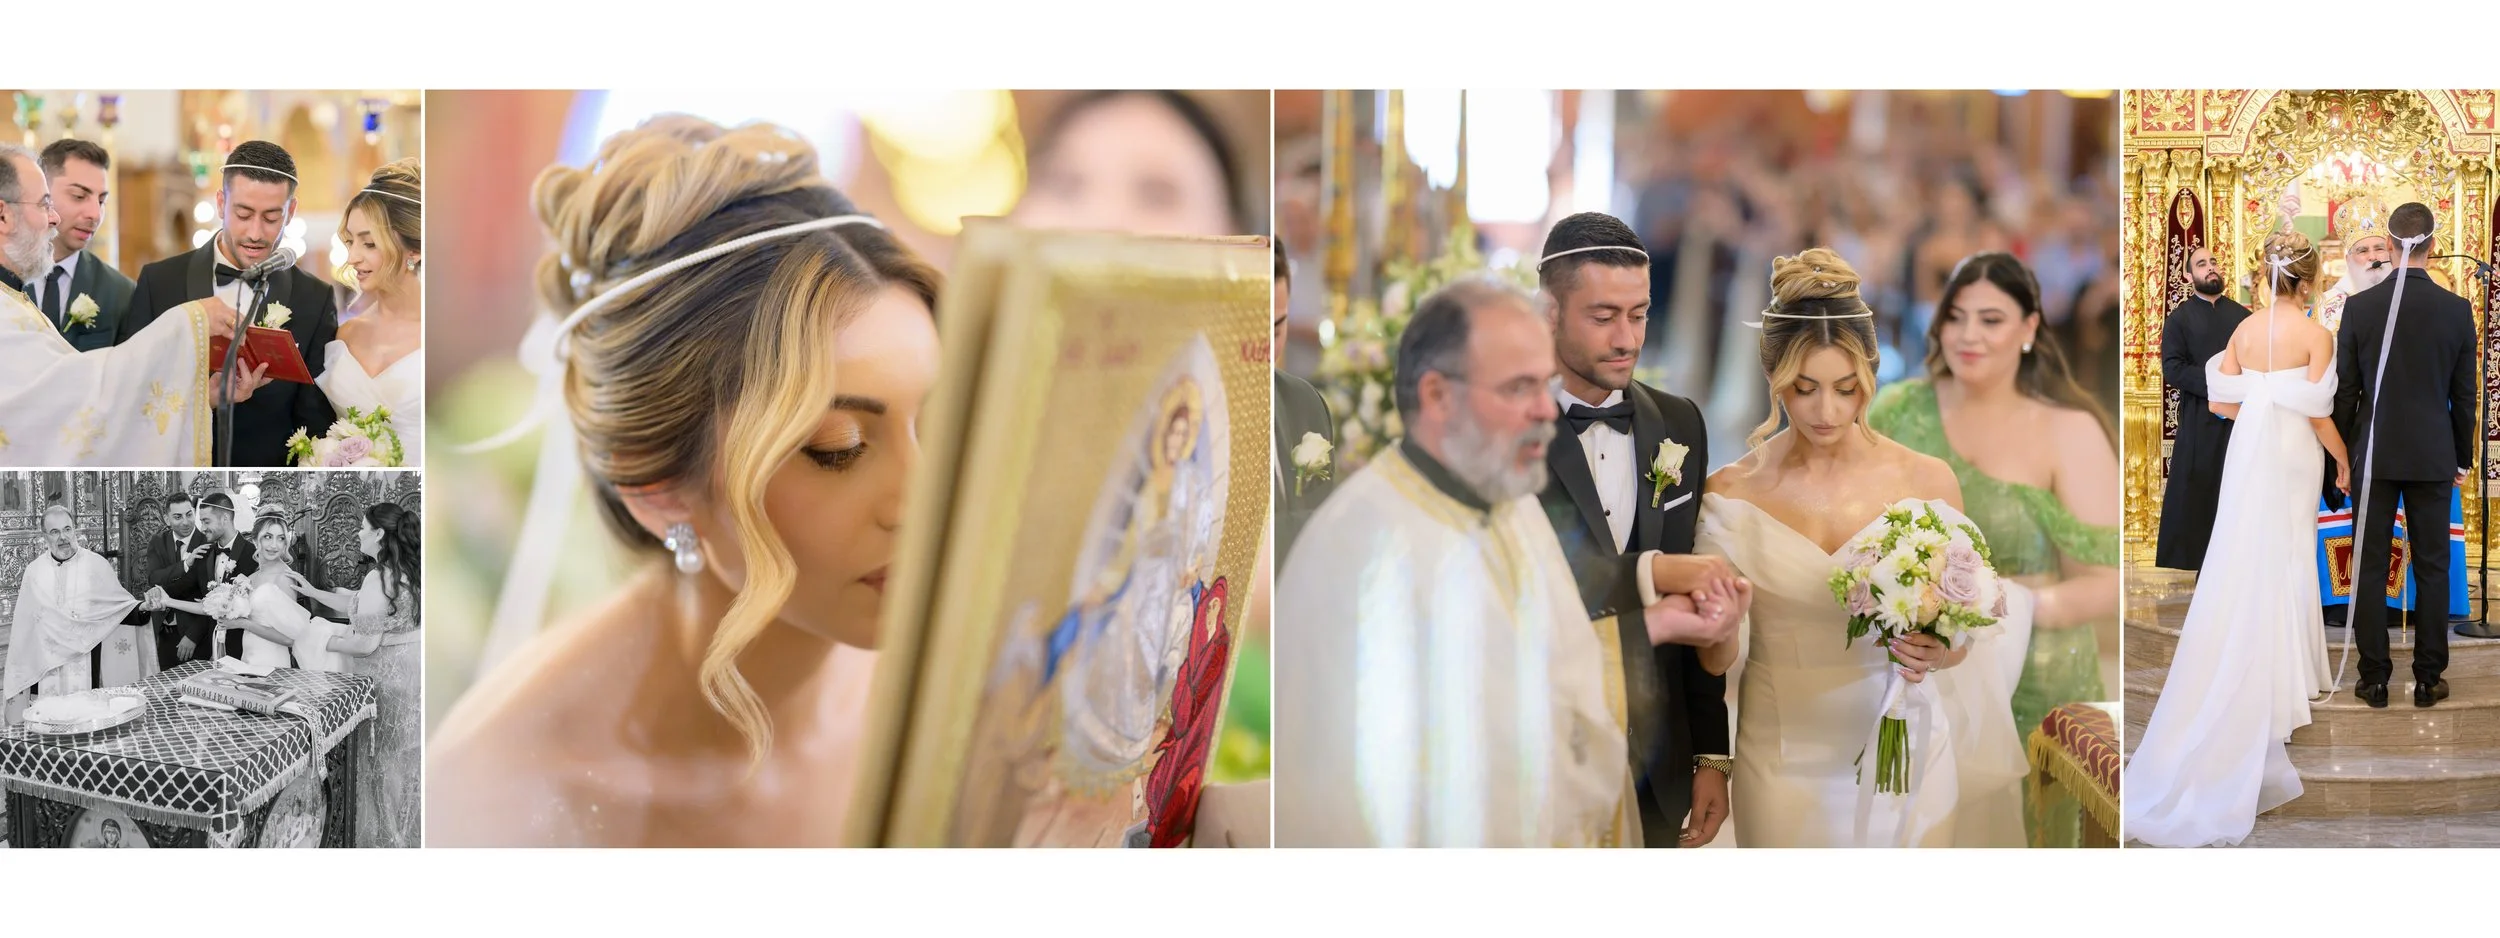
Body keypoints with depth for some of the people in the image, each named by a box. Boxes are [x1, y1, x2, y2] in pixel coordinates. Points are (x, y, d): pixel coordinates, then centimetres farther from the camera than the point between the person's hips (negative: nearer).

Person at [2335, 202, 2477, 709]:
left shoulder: (2360, 307, -7)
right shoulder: (2457, 310, -5)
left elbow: (2345, 390, -1)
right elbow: (2464, 394, 2)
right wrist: (2463, 458, 14)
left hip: (2374, 456, -1)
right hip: (2433, 457, 1)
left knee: (2370, 568, 4)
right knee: (2432, 568, 7)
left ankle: (2374, 679, 6)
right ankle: (2428, 679, 9)